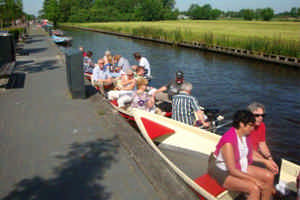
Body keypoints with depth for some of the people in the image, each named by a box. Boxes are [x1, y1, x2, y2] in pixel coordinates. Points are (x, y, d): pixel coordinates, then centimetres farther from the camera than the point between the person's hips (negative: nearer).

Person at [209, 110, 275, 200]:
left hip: (241, 167, 9)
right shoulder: (228, 142, -30)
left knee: (269, 177, -1)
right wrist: (254, 180, -23)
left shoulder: (245, 134, -4)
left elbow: (249, 154, 13)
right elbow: (232, 170, -27)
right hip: (225, 172, -9)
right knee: (254, 189, -26)